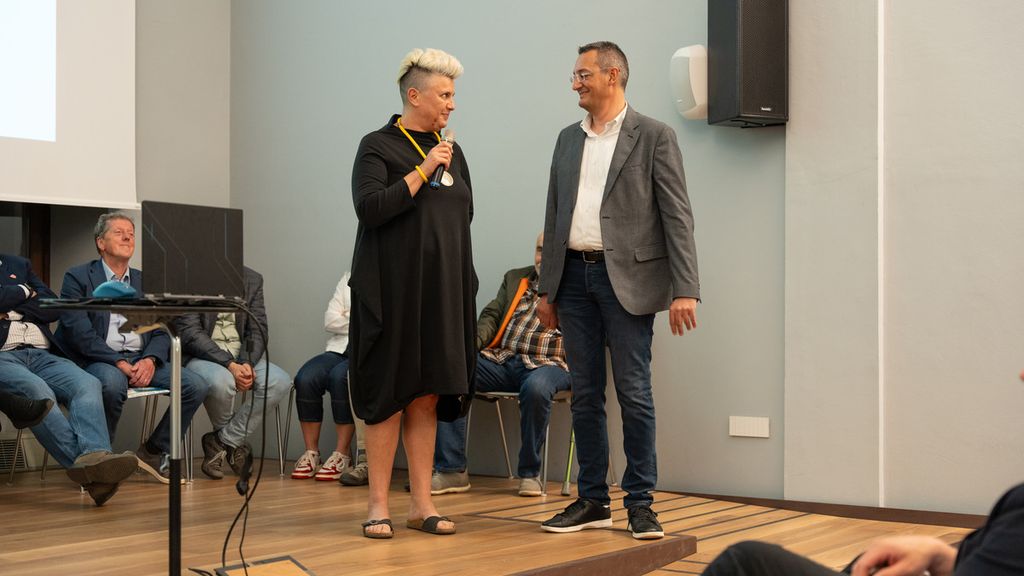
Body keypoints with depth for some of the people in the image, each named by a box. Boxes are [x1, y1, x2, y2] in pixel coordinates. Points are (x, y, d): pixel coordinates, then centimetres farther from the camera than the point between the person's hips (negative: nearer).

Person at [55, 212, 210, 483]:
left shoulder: (145, 281, 19)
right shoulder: (77, 278, 4)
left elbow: (161, 331, 12)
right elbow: (78, 332, -9)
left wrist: (150, 360, -11)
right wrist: (118, 362, -19)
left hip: (142, 359, 5)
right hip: (98, 360, -5)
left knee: (196, 386, -17)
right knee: (113, 384, -39)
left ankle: (154, 451, 1)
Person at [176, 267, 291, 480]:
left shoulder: (252, 279, 10)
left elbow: (258, 330, 6)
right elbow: (190, 333, -13)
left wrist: (248, 363, -14)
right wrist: (229, 365, -23)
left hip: (242, 359, 5)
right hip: (202, 357, -5)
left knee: (280, 382, -24)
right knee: (222, 382, -38)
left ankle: (222, 441, -11)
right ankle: (234, 443, -6)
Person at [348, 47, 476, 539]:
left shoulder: (451, 152, 14)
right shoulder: (378, 147, -4)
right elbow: (370, 208, -17)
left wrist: (464, 286, 14)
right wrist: (423, 170, -17)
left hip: (442, 293, 5)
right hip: (393, 291, -5)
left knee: (427, 398, 7)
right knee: (390, 396, -1)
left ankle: (421, 503, 13)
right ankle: (378, 505, 7)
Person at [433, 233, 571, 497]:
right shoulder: (515, 278, 26)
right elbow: (491, 316, 19)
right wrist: (474, 341, -1)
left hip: (546, 363, -4)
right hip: (501, 359, 4)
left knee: (535, 388, -40)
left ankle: (529, 473, -19)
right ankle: (451, 470, -20)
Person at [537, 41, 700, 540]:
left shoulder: (654, 137, -2)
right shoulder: (569, 139, 15)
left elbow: (677, 217, -7)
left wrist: (684, 290, -14)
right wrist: (547, 289, 13)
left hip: (627, 279, -5)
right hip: (575, 276, 5)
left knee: (634, 395, -2)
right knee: (584, 395, 8)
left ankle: (640, 503, 7)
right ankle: (592, 501, 17)